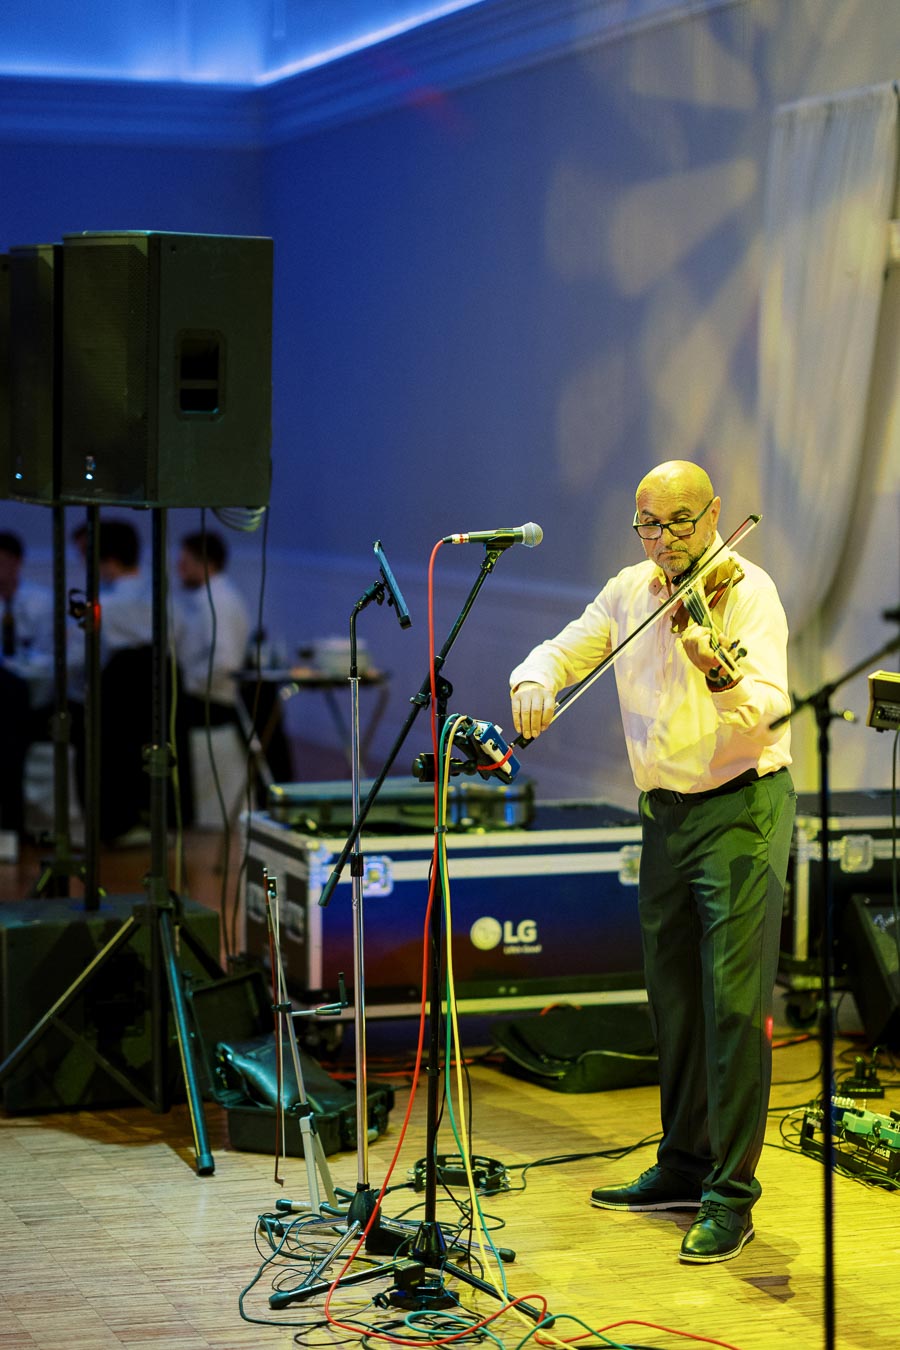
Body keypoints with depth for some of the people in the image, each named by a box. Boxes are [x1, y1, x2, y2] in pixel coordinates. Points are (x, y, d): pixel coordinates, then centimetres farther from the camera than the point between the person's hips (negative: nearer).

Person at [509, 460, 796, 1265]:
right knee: (673, 996, 15)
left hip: (740, 811, -7)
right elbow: (562, 649, 14)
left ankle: (731, 1196, -7)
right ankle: (684, 1165, 28)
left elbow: (770, 709, -25)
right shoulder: (631, 593, 9)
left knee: (734, 1003, -10)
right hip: (665, 813, 7)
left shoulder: (747, 592, -13)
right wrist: (535, 681, -9)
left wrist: (719, 672, -46)